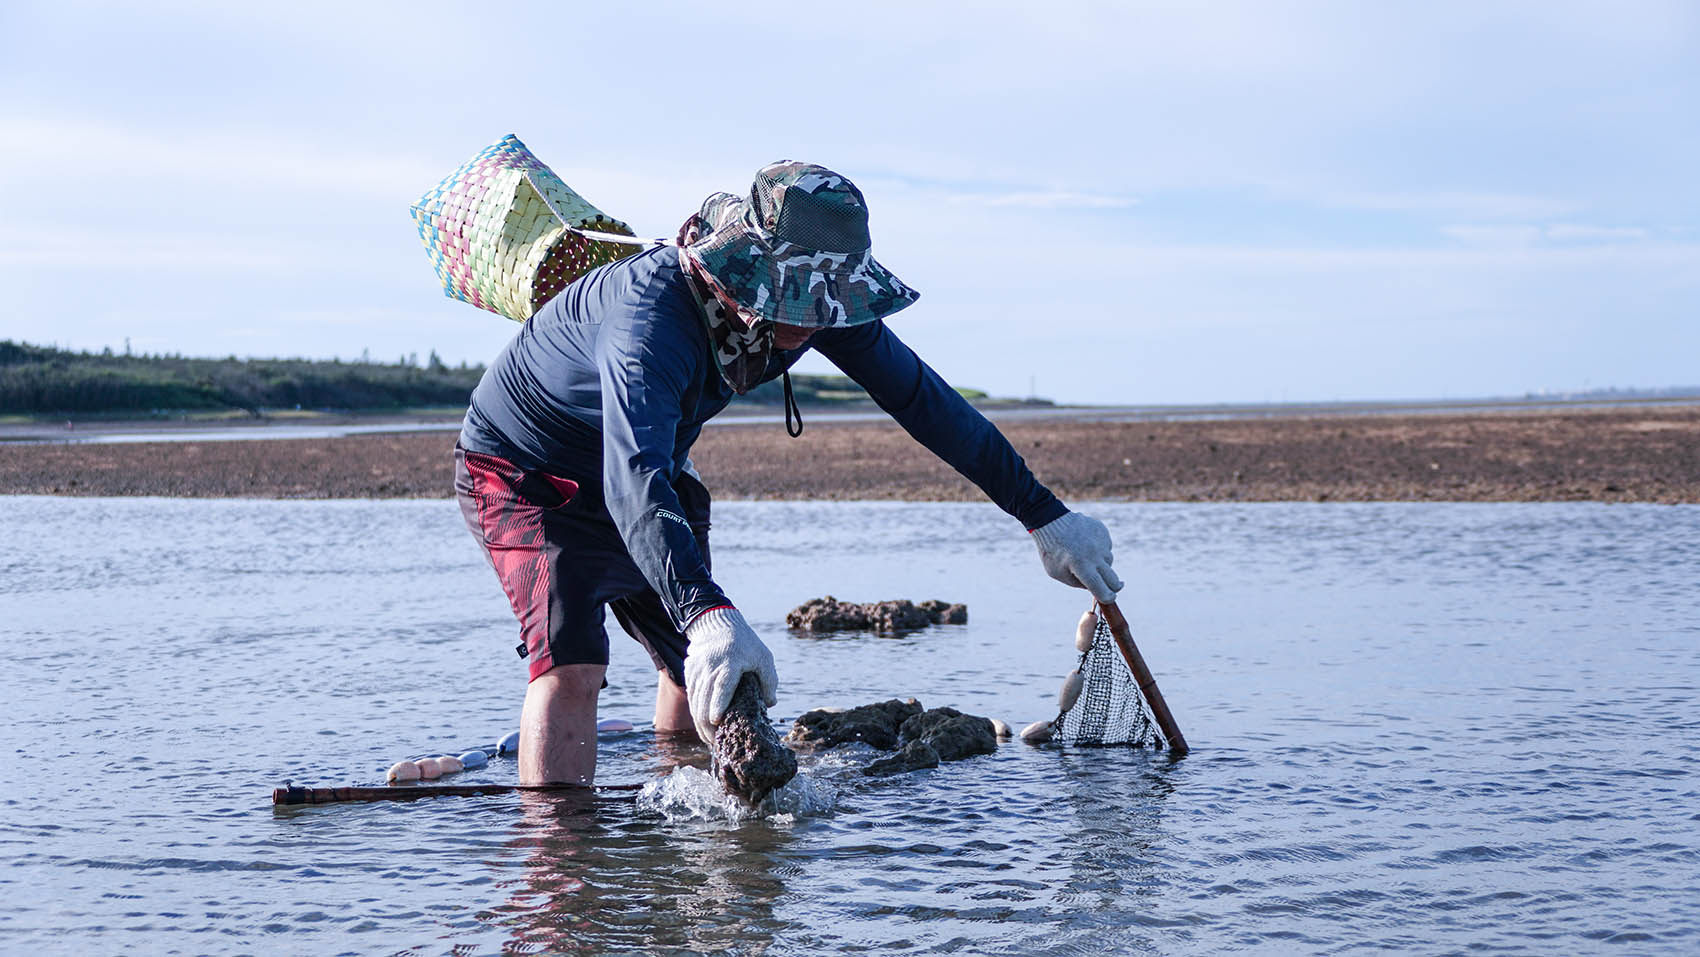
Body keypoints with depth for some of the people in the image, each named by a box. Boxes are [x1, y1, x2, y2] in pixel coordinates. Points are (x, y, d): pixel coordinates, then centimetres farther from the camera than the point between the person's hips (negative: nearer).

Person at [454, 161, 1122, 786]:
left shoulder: (809, 300, -20)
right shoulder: (651, 314, -42)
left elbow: (922, 398, -11)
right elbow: (635, 481, -56)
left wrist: (1043, 516, -10)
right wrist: (709, 616, -71)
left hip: (651, 473, 7)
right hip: (523, 472, -7)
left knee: (696, 662, 10)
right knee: (572, 665, -26)